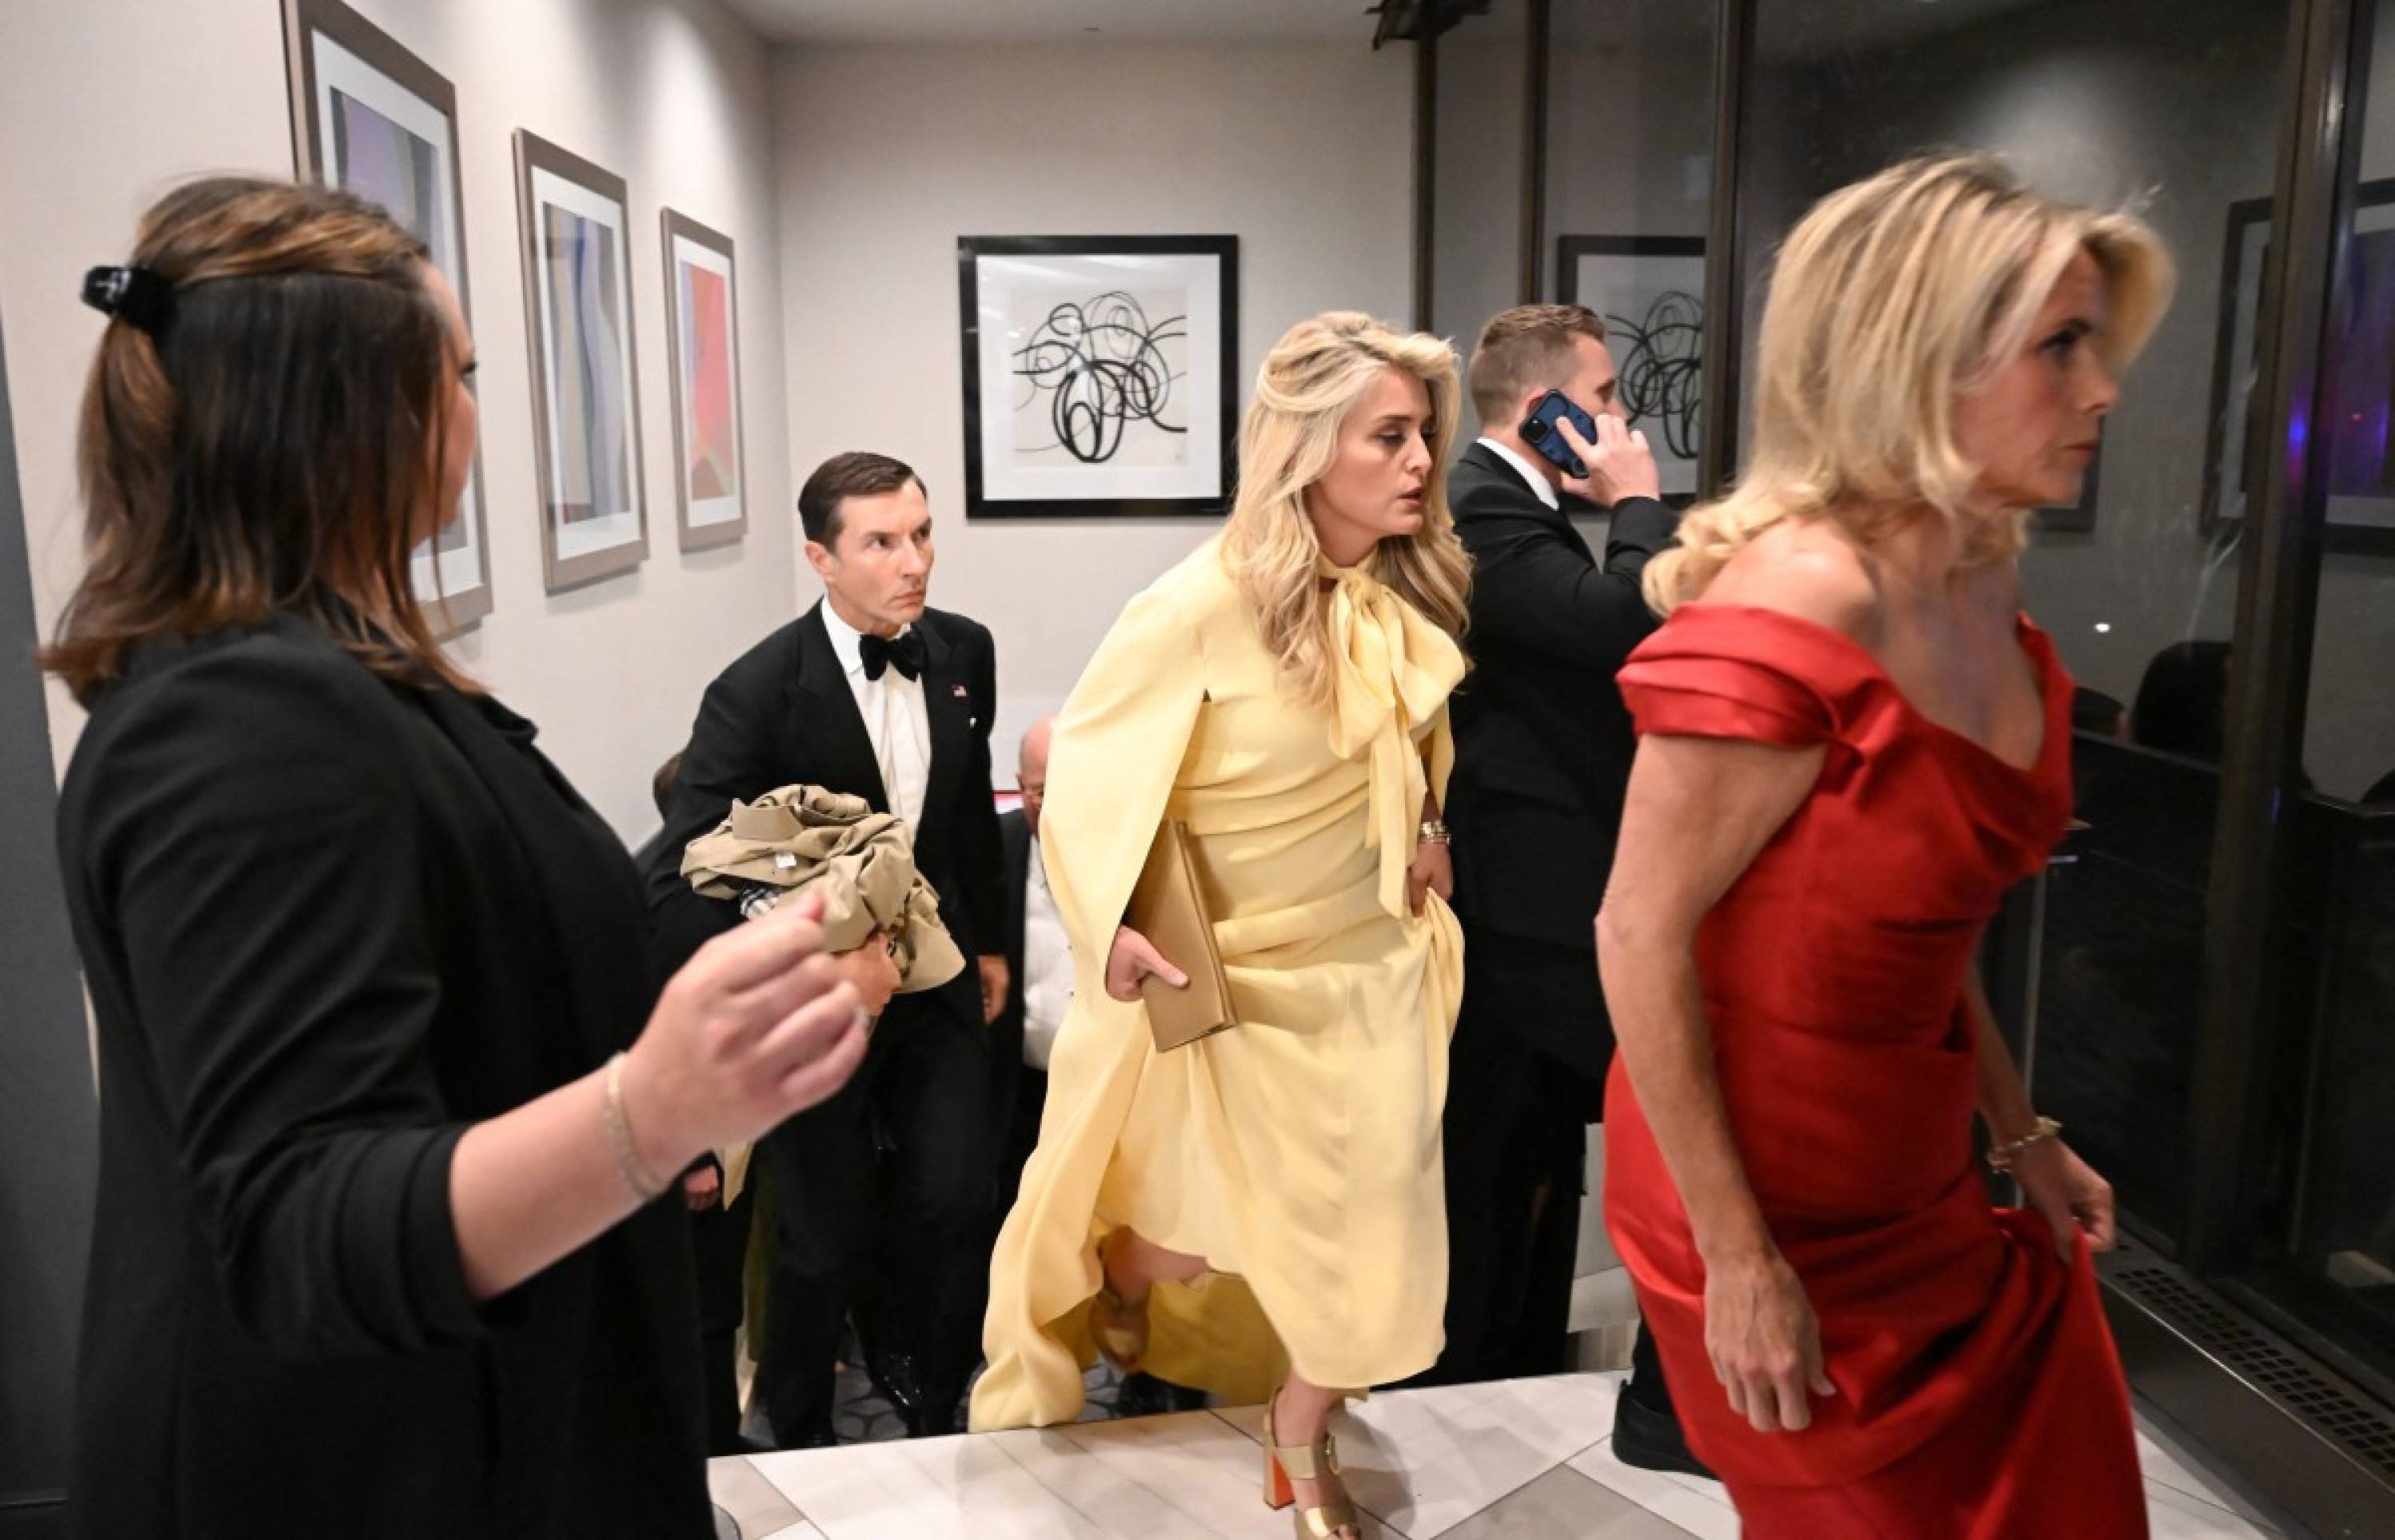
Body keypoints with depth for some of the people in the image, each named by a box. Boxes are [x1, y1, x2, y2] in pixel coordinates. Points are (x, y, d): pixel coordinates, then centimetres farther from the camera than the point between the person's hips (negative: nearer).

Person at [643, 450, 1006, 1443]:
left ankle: (925, 1391, 33)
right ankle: (800, 1436, 38)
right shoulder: (757, 693, -20)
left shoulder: (964, 653, -3)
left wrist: (985, 941, 18)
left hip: (933, 978, 4)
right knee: (828, 1237, 9)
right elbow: (680, 882, -20)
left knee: (955, 1199, 1)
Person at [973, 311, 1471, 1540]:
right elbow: (1090, 768, -16)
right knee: (1200, 1237, 10)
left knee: (1367, 1228, 8)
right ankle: (1109, 1275, 49)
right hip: (1235, 977, -5)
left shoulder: (1411, 598, -3)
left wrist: (1425, 830, 6)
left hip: (1376, 969, 5)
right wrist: (1111, 925, -28)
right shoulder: (1203, 608, -22)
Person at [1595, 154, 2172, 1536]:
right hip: (1783, 1216, -8)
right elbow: (1641, 937, -23)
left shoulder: (1984, 591, 1)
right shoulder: (1794, 606, -25)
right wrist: (1738, 1259, -19)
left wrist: (2022, 1135, 14)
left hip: (1925, 1187, 8)